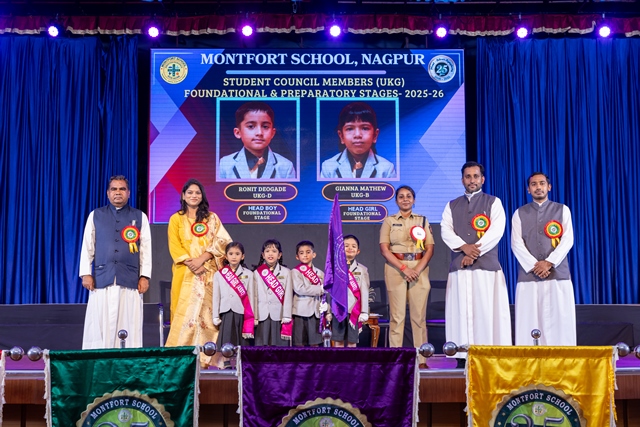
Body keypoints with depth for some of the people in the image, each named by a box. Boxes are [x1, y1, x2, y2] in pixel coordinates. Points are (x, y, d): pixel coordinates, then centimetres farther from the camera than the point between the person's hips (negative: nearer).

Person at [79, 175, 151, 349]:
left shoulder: (140, 217, 10)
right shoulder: (95, 215, 11)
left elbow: (146, 248, 6)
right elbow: (87, 246, 9)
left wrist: (144, 276, -1)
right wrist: (86, 273, 0)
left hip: (130, 279, 0)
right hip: (102, 278, 1)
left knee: (129, 326, 0)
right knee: (99, 326, 0)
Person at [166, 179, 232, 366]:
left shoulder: (212, 218, 12)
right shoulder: (176, 219, 11)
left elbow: (222, 241, 1)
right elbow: (174, 247, 1)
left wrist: (202, 258, -12)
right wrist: (191, 263, -14)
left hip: (208, 273, 0)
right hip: (185, 273, 0)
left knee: (205, 312, -4)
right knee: (183, 312, -4)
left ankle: (203, 357, -2)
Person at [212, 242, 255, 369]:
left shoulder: (248, 274, 5)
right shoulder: (219, 274, 8)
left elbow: (251, 295, 4)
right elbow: (216, 296, 8)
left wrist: (252, 316, 1)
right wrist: (215, 316, 5)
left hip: (242, 312, -1)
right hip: (226, 311, 1)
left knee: (241, 340, 0)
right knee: (226, 339, -3)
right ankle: (226, 365, 3)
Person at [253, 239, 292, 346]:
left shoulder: (286, 273, 5)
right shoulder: (257, 273, 10)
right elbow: (254, 296, 6)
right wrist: (253, 317, 1)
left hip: (280, 316, -1)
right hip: (262, 316, 1)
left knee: (280, 346, -1)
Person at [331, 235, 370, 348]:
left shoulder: (362, 269, 6)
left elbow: (364, 292, 2)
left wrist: (364, 312, -4)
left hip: (354, 310, 0)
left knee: (352, 341, 5)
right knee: (338, 341, 3)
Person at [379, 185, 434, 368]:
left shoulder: (423, 220, 12)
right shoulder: (389, 221, 8)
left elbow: (430, 249, 5)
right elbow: (384, 248, -2)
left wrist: (418, 269, -10)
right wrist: (404, 268, -12)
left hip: (419, 269, 1)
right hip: (395, 269, -1)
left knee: (419, 315, 0)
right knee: (397, 316, -3)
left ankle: (422, 359, 3)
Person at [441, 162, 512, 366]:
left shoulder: (493, 203, 9)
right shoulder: (452, 206, 18)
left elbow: (496, 231, -4)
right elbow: (446, 231, 4)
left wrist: (475, 252, -11)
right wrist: (464, 247, -13)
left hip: (486, 265, -3)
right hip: (459, 266, 3)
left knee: (487, 311, -6)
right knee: (461, 312, -1)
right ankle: (462, 357, 0)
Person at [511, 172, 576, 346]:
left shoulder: (562, 210, 11)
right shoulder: (519, 214, 12)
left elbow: (568, 240, 0)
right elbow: (516, 244, 1)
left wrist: (549, 262, -12)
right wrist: (534, 266, -11)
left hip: (558, 274, 0)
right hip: (528, 275, 1)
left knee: (559, 321, -3)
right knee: (529, 322, -3)